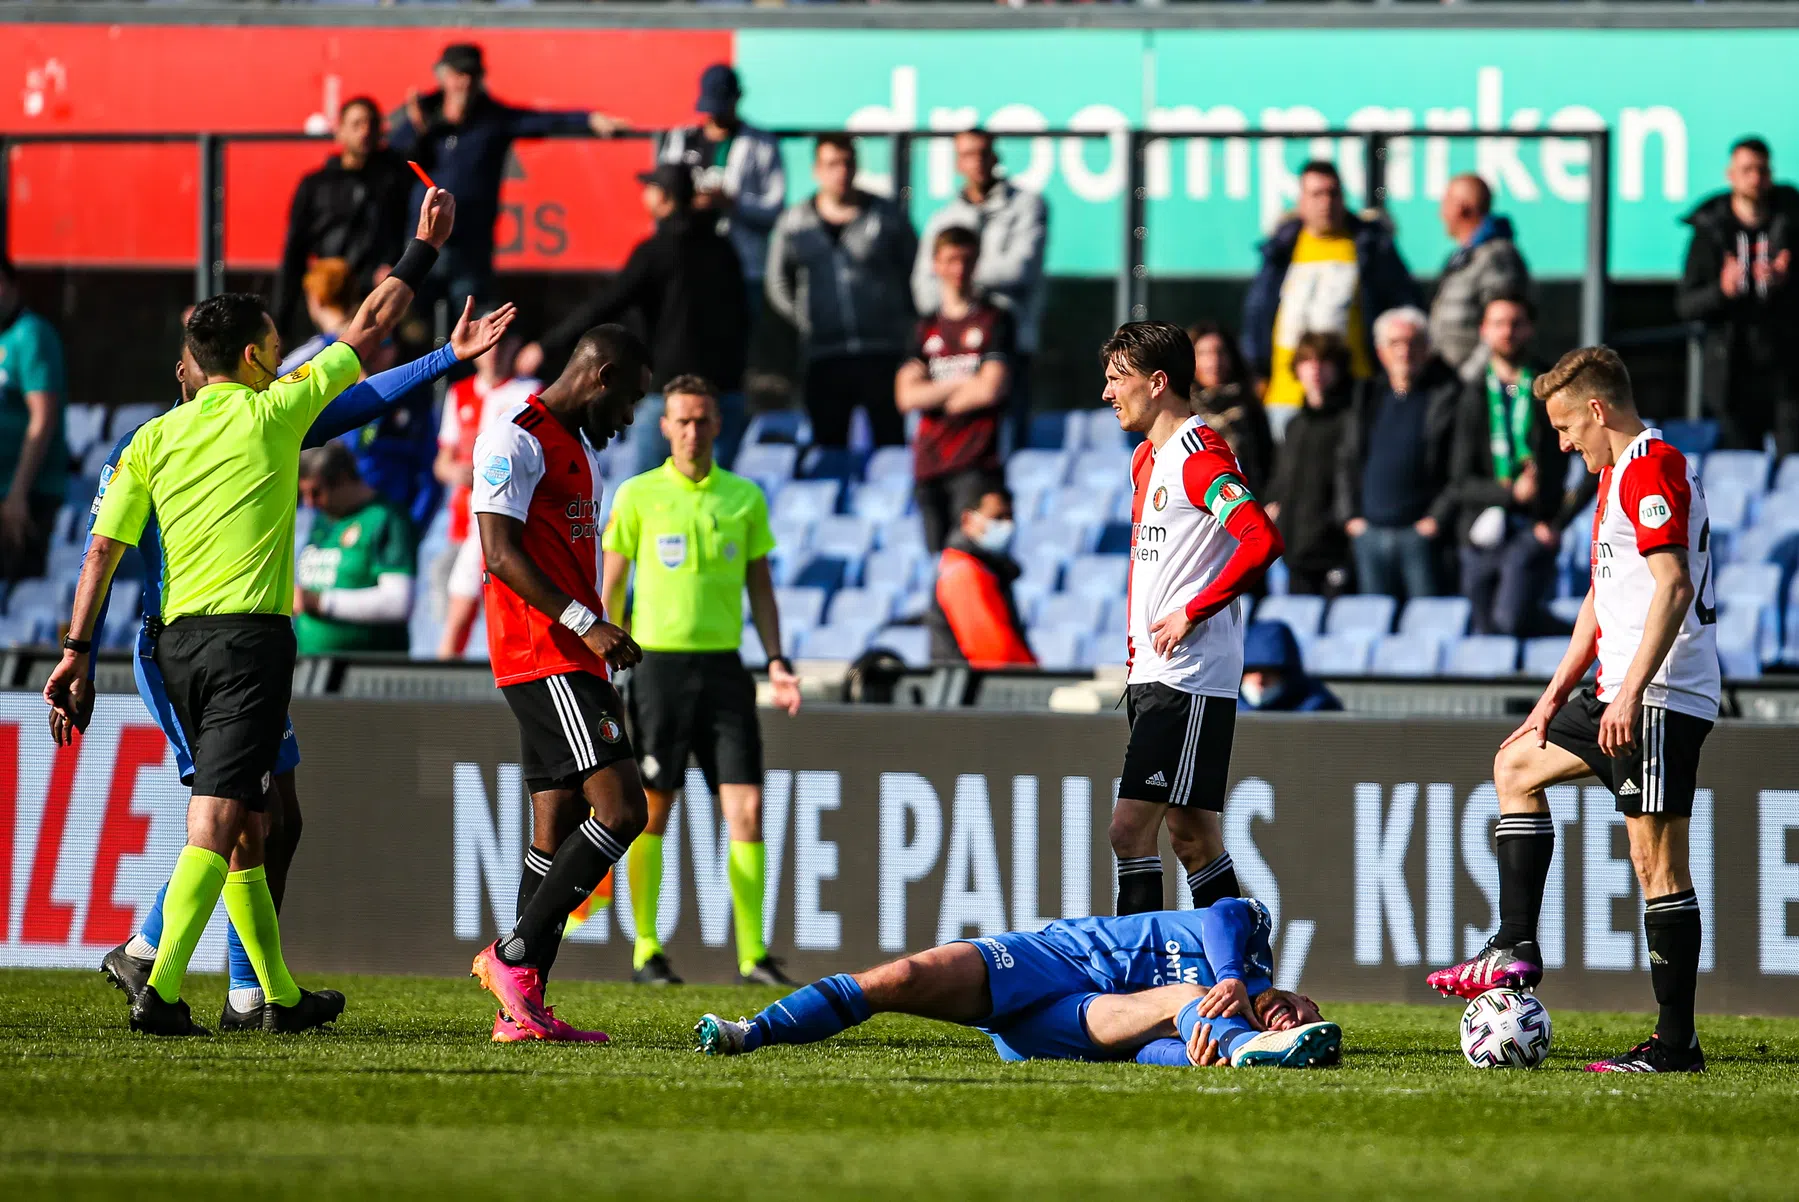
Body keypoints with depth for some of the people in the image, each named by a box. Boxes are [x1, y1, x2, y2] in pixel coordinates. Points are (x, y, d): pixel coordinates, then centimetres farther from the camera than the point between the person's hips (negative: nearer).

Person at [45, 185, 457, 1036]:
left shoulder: (155, 437, 10)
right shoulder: (271, 412, -1)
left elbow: (103, 547, 5)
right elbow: (371, 327, 7)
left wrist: (77, 649, 8)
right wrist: (424, 247, 18)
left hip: (178, 641, 6)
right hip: (248, 634, -6)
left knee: (244, 827, 15)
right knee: (218, 821, -13)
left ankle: (281, 995, 22)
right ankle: (161, 989, -26)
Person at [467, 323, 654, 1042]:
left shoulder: (582, 447, 23)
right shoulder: (517, 440, -9)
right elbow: (502, 553, -17)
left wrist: (604, 684, 23)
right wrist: (586, 623, -23)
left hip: (573, 661, 10)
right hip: (543, 659, -10)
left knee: (559, 829, 6)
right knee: (621, 808, -17)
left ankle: (522, 1010, 5)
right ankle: (514, 955, -12)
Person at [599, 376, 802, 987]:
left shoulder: (745, 497, 9)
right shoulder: (637, 495, 1)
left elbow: (760, 587, 15)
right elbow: (611, 588, 4)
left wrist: (776, 660, 4)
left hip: (723, 665, 2)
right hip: (658, 662, -2)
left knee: (747, 807, -6)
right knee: (651, 811, 0)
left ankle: (753, 954, -3)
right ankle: (646, 951, 7)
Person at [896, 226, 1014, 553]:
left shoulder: (995, 321, 3)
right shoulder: (926, 327, 15)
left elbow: (991, 389, -8)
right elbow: (907, 396, 2)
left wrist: (933, 397, 2)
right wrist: (963, 384, -6)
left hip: (975, 466, -5)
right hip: (929, 463, 5)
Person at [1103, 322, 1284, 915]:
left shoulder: (1200, 455, -13)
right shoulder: (1147, 458, 17)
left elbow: (1262, 541, -25)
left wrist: (1191, 614, -20)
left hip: (1189, 675, -10)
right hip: (1152, 671, 10)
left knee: (1131, 827, -14)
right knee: (1192, 836, 9)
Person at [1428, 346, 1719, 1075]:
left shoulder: (1651, 468, -14)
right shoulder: (1619, 474, 19)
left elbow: (1673, 586, -23)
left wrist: (1631, 691, -26)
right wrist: (1557, 692, 22)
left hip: (1660, 699, -11)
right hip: (1623, 694, 11)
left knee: (1657, 862, -10)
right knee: (1517, 765, 22)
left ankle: (1676, 1044, -9)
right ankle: (1516, 949, 19)